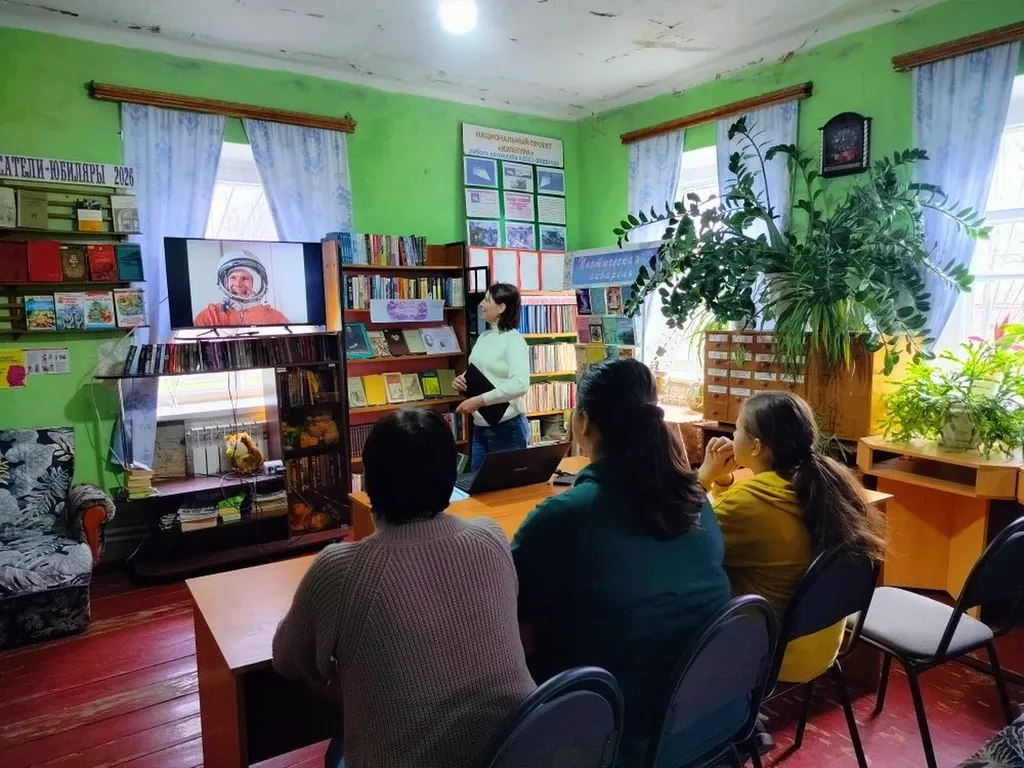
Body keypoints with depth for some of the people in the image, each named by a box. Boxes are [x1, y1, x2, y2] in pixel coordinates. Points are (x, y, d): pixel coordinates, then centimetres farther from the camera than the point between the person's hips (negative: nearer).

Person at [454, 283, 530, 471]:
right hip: (480, 427, 8)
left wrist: (480, 400, -27)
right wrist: (463, 380, -1)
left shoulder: (514, 340, -13)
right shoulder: (483, 337, 10)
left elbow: (520, 385, -25)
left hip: (507, 427, -8)